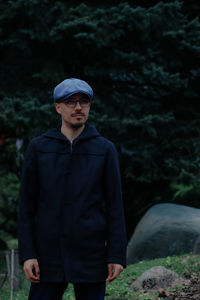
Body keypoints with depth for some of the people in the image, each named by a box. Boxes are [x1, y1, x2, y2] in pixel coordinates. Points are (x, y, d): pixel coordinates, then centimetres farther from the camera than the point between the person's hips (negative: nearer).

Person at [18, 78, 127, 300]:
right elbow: (27, 205, 3)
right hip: (49, 255, 0)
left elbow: (115, 206, 2)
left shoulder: (105, 150, 3)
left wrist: (117, 256, -5)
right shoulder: (38, 148, 4)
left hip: (91, 256, 0)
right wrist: (26, 253, -5)